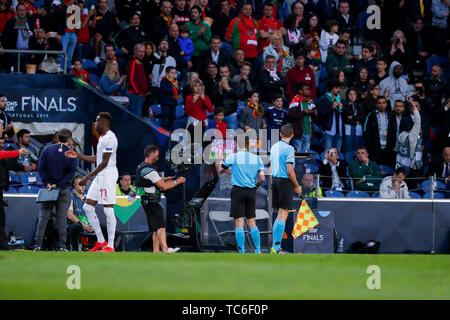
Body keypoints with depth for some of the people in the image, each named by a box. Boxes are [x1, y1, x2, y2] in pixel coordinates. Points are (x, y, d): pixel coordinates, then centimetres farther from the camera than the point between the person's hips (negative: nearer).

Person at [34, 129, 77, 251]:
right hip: (64, 190, -1)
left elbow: (41, 168, -4)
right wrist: (58, 184, -10)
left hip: (48, 188, 1)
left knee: (43, 217, 4)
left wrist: (47, 183, -6)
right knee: (61, 218, 2)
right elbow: (71, 171, -8)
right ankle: (61, 245, 1)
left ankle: (38, 244, 0)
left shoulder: (47, 150, 2)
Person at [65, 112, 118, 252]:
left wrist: (88, 177, -19)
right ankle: (100, 241, 12)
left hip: (108, 174, -11)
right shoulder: (102, 137, 18)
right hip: (100, 176, 11)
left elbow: (104, 162, -19)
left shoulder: (109, 138, -15)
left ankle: (110, 246, -5)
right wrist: (78, 156, 26)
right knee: (88, 207, 8)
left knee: (108, 209, -8)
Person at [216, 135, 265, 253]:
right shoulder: (256, 158, 4)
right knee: (252, 223, 11)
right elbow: (262, 178, 0)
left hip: (238, 190, -4)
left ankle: (241, 253, -7)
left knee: (239, 223, -3)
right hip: (251, 192, 4)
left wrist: (218, 165, 32)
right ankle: (258, 250, 8)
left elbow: (220, 172, 10)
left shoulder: (232, 157, -4)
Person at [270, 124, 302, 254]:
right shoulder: (289, 148, -12)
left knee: (280, 214, 13)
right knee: (283, 214, -5)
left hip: (275, 180, 7)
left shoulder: (274, 147, 11)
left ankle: (275, 247, 13)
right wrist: (297, 186, -6)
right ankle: (277, 248, -7)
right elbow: (290, 171, -17)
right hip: (285, 182, -7)